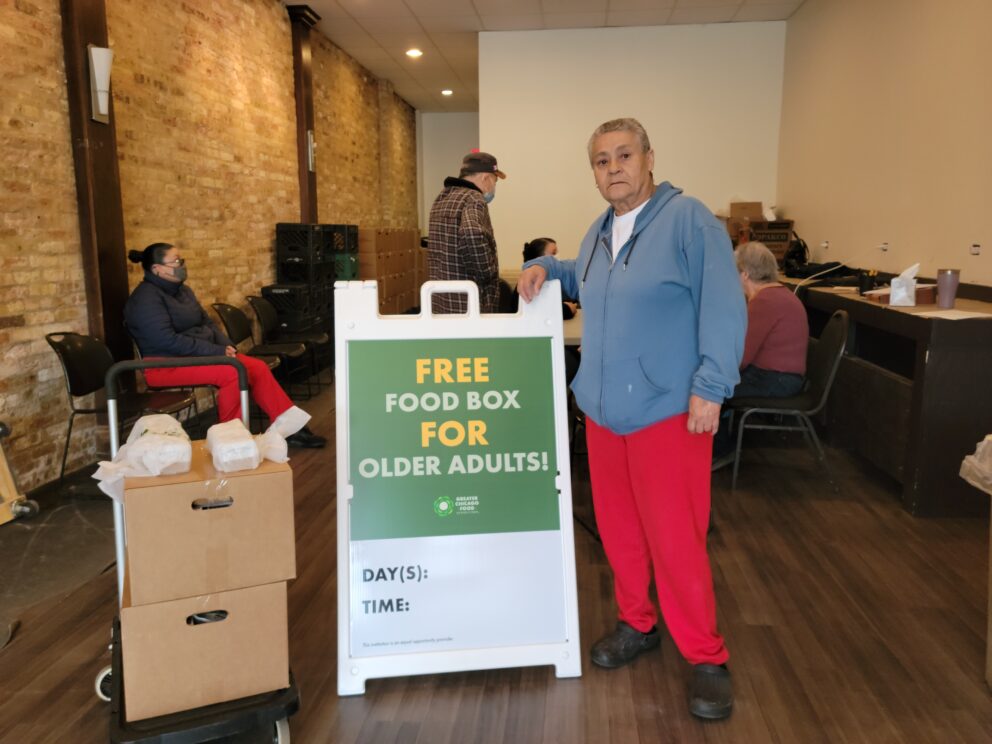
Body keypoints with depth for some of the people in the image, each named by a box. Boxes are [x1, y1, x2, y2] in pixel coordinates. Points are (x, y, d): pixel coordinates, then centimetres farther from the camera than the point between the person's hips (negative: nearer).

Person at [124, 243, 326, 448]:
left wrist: (227, 347, -3)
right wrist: (216, 351, -22)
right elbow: (168, 341, -24)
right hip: (167, 364, -9)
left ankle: (288, 426, -10)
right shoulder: (146, 298, -14)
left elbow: (207, 322, 17)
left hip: (197, 354, 9)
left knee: (258, 367, -9)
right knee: (231, 373, -31)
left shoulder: (182, 290, 14)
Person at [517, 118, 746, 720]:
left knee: (674, 538, -3)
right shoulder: (600, 231, 14)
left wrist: (710, 388, -20)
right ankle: (637, 625, 34)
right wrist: (548, 268, 13)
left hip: (666, 410, -7)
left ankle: (707, 658, 15)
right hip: (603, 408, 7)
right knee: (618, 527, 15)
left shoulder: (689, 219, -10)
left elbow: (724, 307, -15)